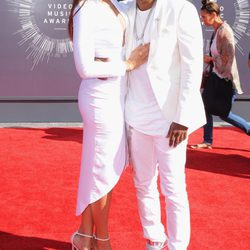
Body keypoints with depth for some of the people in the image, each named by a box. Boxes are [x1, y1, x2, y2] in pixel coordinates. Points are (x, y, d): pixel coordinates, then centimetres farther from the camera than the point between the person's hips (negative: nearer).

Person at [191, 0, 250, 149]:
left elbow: (228, 58, -23)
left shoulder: (224, 31, -20)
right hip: (216, 77, 9)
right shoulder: (216, 30, 7)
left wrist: (211, 59, -12)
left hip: (225, 79, -9)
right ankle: (207, 141, 19)